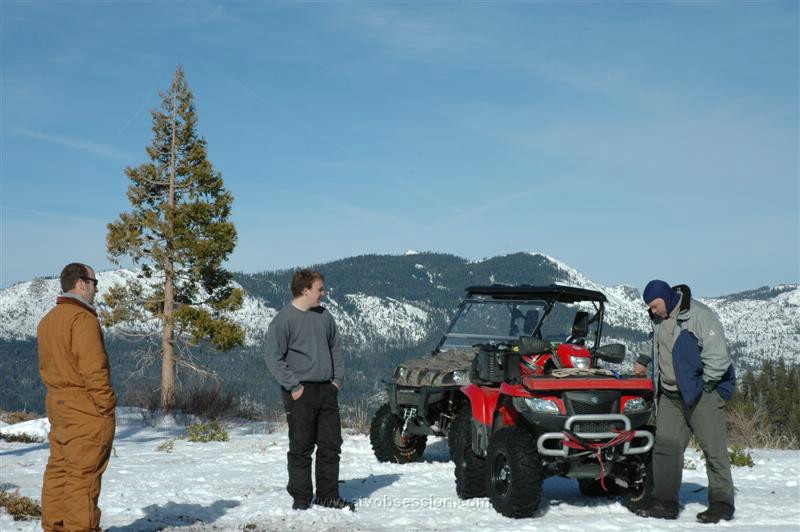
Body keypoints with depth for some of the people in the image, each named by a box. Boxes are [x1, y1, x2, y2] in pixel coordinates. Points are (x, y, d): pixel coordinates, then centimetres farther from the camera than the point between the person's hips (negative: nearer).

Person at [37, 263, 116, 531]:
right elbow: (93, 368, -19)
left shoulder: (47, 320, 14)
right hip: (87, 409, -9)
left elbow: (45, 367, 16)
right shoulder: (83, 318, -15)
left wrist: (59, 396, 16)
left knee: (58, 468, 13)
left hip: (58, 403, 9)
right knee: (83, 474, -5)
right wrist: (107, 407, -14)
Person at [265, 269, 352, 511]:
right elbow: (274, 358, -12)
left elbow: (335, 349, 19)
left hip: (327, 391, 6)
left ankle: (328, 495, 18)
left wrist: (338, 378, 8)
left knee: (331, 445, 8)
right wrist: (294, 386, -16)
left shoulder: (324, 316, 10)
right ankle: (301, 498, 10)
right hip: (301, 393, -6)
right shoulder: (284, 320, -9)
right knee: (301, 448, 0)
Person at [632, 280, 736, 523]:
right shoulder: (659, 319, 10)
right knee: (665, 446, 2)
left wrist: (704, 385, -12)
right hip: (670, 395, 7)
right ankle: (664, 501, 7)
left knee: (713, 448, -3)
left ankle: (722, 504, 4)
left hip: (702, 394, -7)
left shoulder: (699, 315, -14)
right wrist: (645, 361, 19)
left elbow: (717, 356, -16)